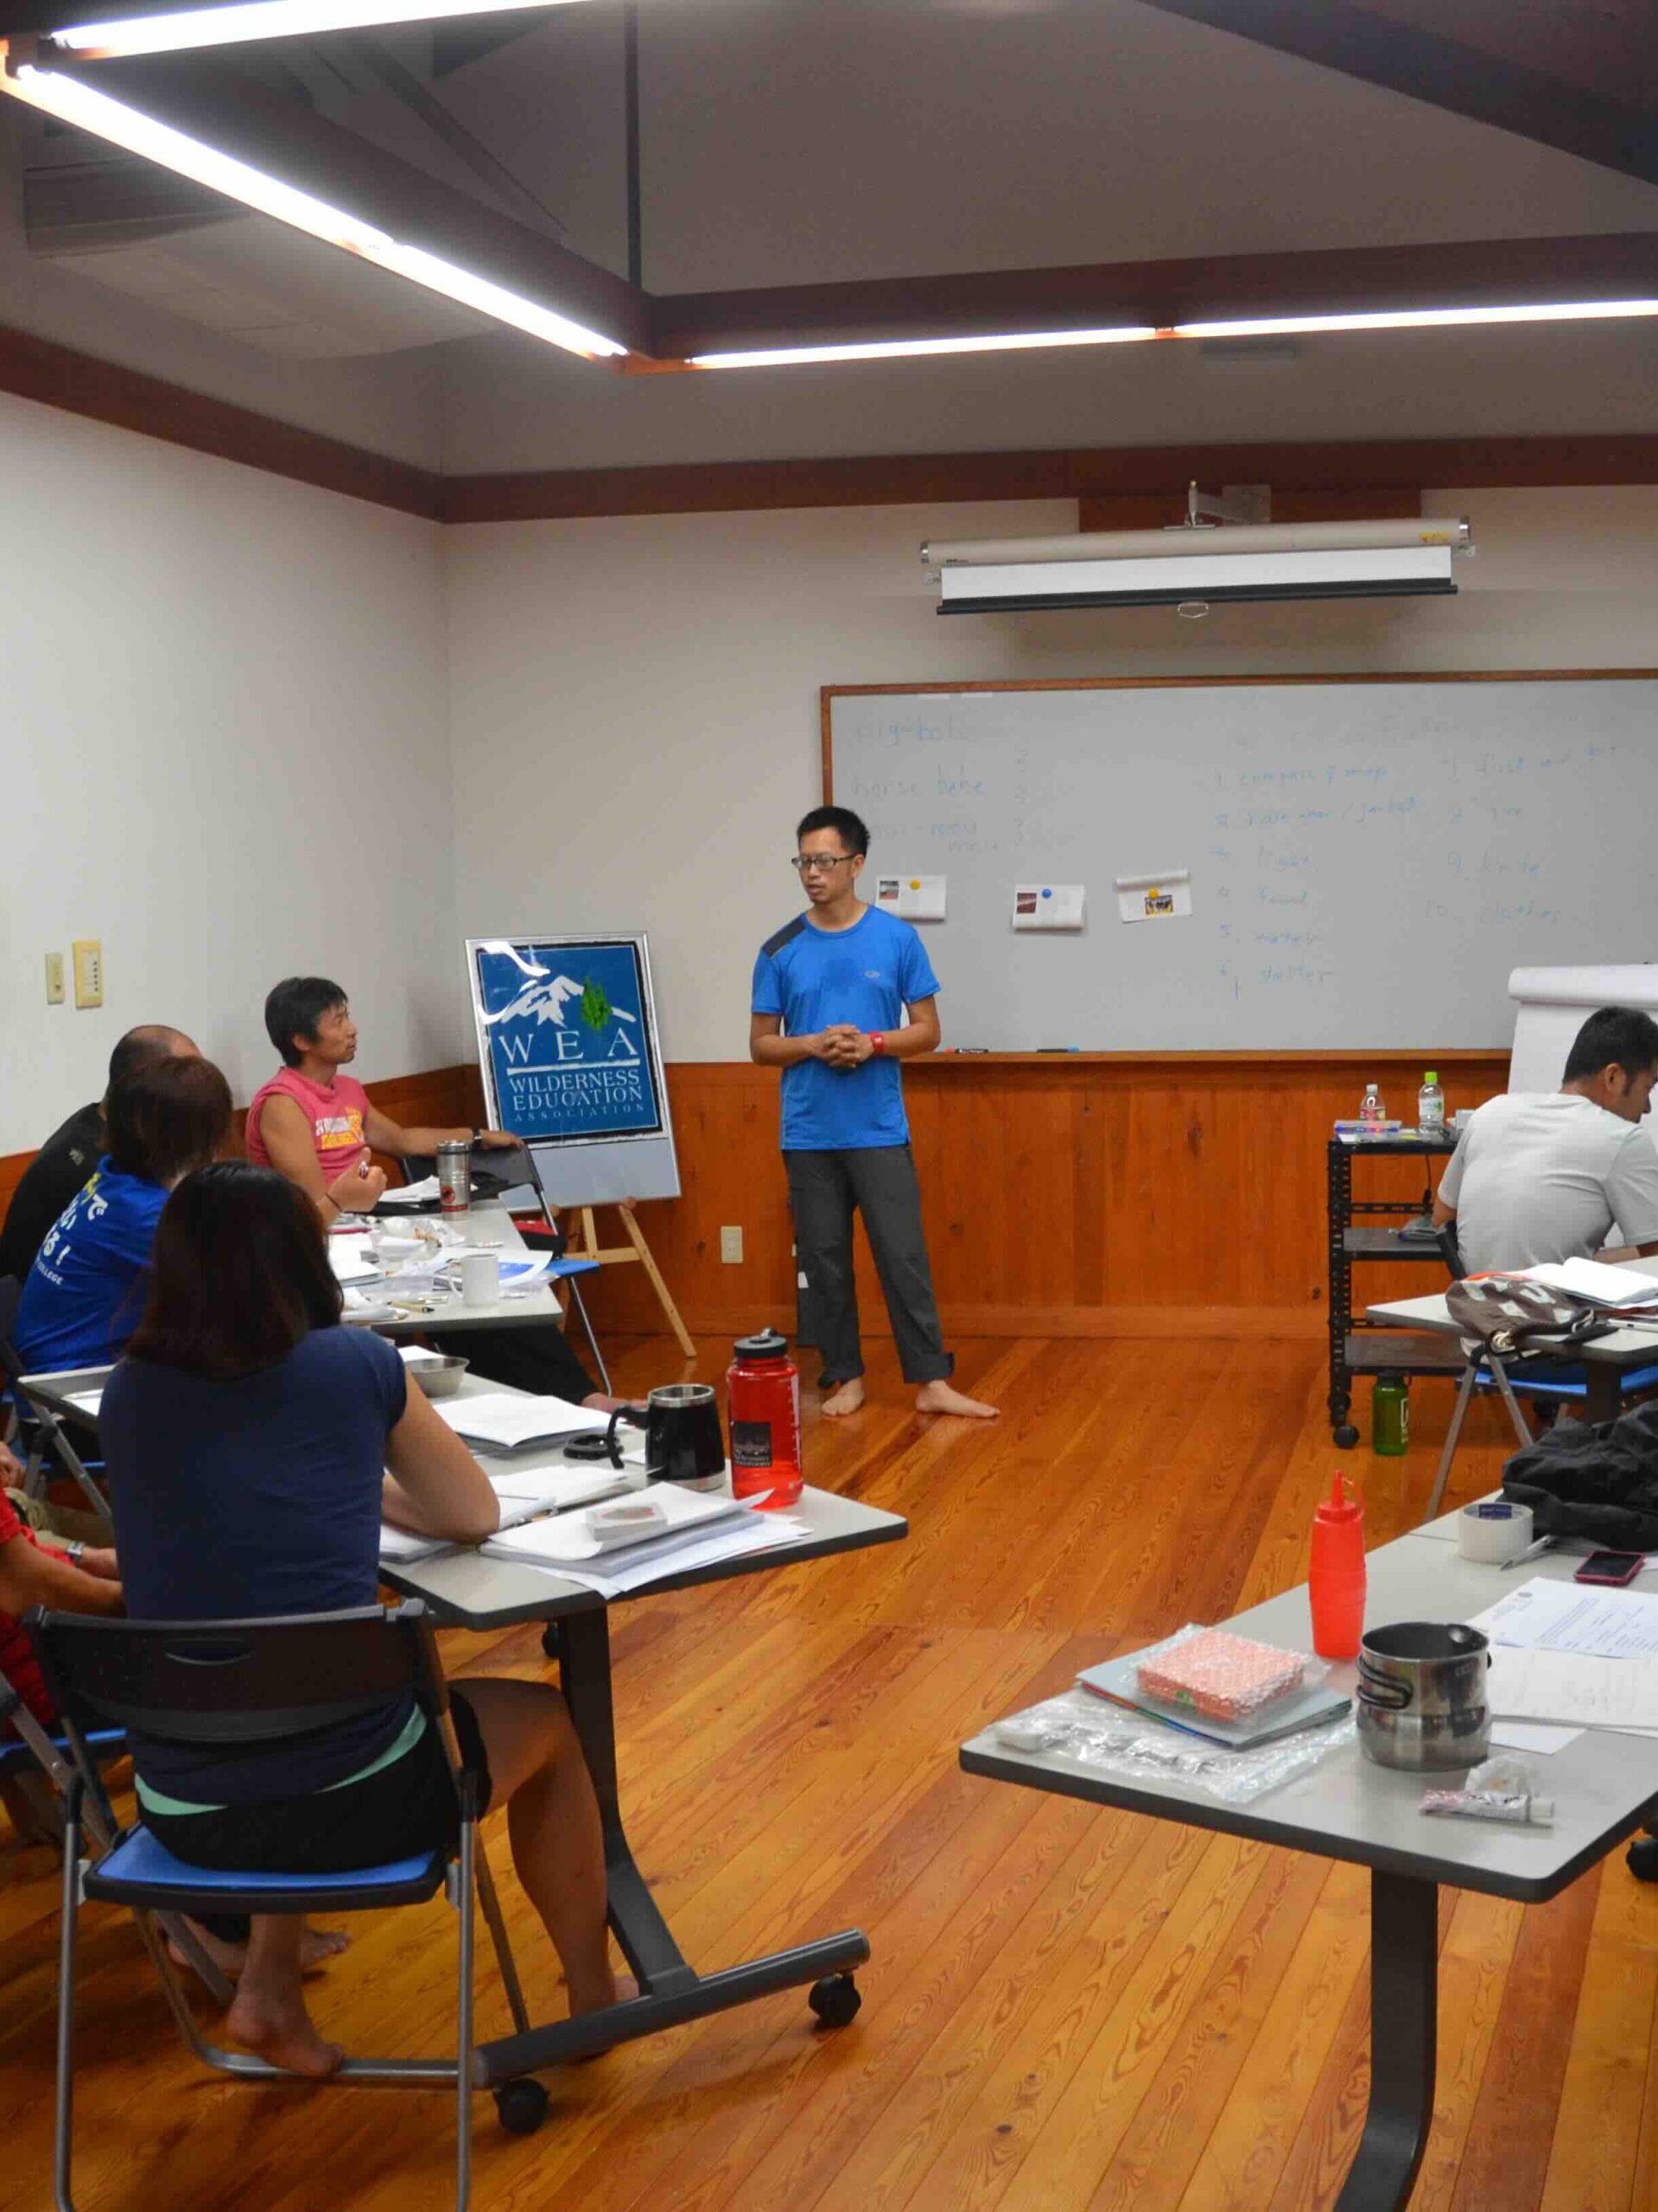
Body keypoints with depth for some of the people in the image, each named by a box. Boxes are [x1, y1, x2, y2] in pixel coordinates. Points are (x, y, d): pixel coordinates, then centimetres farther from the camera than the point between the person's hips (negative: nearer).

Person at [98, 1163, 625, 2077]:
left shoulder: (130, 1391, 4)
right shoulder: (354, 1365, -5)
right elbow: (476, 1514, 9)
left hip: (180, 1811, 4)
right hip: (351, 1795, -4)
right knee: (547, 1721, 27)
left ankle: (269, 1986, 29)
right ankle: (593, 1999, 40)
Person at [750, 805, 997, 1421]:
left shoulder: (897, 938, -1)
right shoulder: (780, 950, 2)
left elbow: (927, 1030, 3)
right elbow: (761, 1045, 6)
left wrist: (872, 1043, -15)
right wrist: (814, 1045, -13)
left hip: (880, 1132, -2)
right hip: (808, 1135, 2)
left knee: (904, 1256, -2)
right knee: (824, 1260, 7)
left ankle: (931, 1381, 3)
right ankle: (845, 1377, 19)